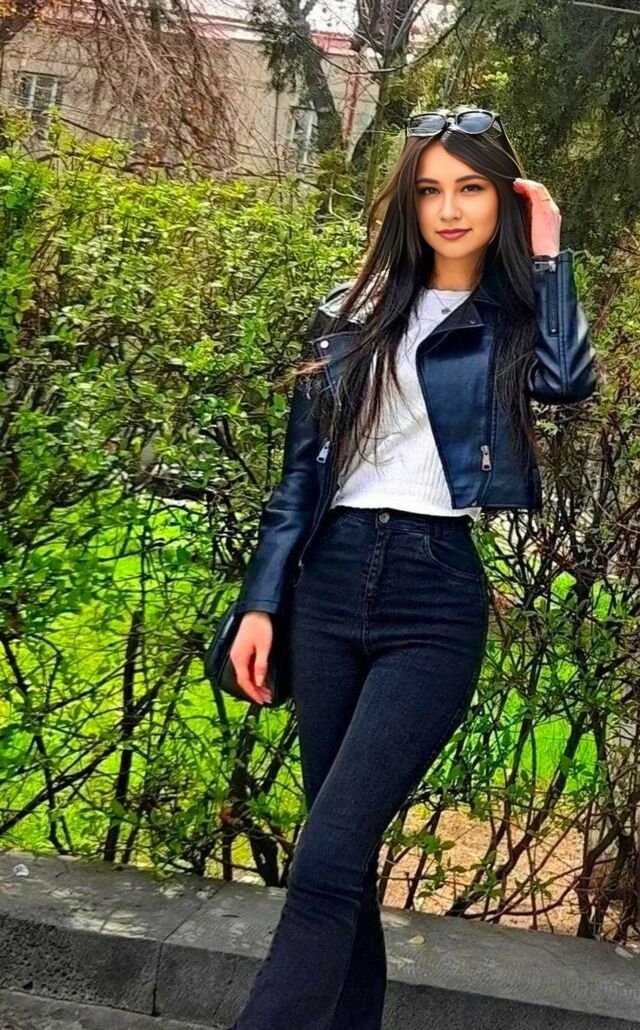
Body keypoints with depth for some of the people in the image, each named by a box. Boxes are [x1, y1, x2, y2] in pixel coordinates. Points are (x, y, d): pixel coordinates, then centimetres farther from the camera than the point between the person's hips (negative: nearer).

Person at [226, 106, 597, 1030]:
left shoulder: (516, 319, 6)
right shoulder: (355, 313, 14)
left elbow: (570, 379, -19)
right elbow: (302, 470, 12)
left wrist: (546, 254, -5)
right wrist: (261, 603, 6)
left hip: (439, 598, -4)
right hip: (330, 582, 4)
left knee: (325, 865, -13)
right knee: (345, 857, 11)